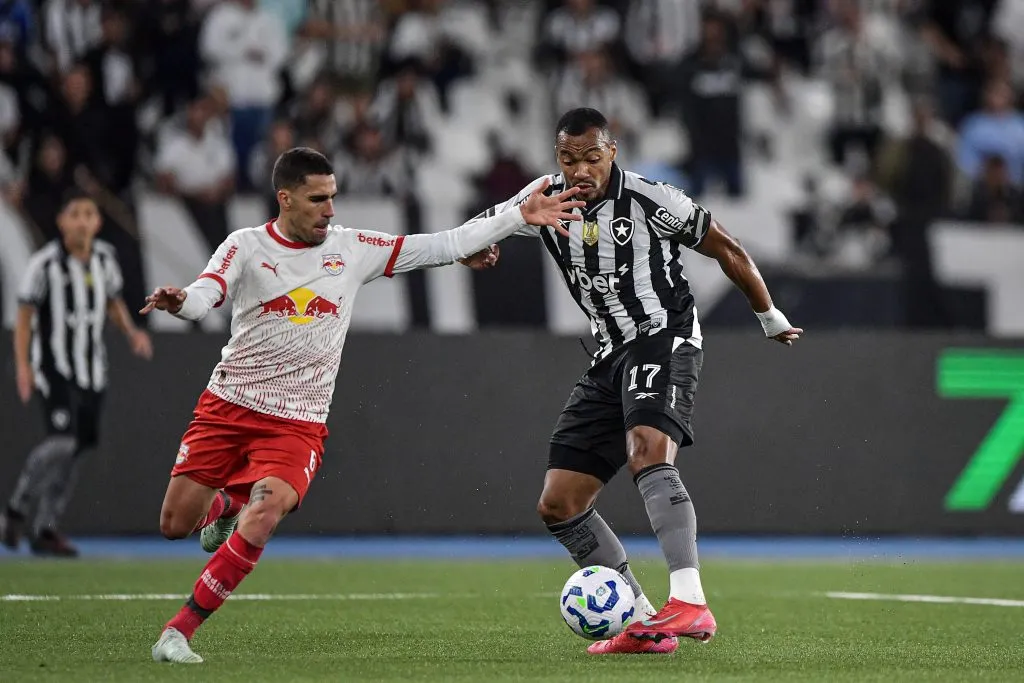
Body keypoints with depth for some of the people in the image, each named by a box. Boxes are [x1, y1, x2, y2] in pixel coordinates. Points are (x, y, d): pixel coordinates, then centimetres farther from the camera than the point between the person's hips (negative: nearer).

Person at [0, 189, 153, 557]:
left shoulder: (105, 258, 3)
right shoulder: (45, 264, -13)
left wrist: (132, 332, 2)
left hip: (92, 369, 6)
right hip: (55, 367, -6)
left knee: (76, 449, 7)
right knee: (61, 441, -21)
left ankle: (45, 529, 17)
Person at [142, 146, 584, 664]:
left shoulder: (353, 248, 2)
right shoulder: (246, 246, -5)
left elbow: (442, 246, 2)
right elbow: (203, 296, -22)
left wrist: (521, 217, -4)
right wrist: (178, 303, -47)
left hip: (297, 424, 0)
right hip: (228, 407, 0)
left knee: (263, 518, -24)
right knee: (175, 524, 2)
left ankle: (179, 632, -16)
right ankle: (226, 504, 40)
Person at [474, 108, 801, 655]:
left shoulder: (650, 200, -11)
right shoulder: (547, 198, 4)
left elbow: (726, 250, 1)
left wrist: (770, 317, 11)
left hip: (664, 339, -7)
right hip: (611, 358, 7)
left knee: (648, 455, -35)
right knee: (558, 506, 2)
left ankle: (690, 602, -47)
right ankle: (644, 623, 8)